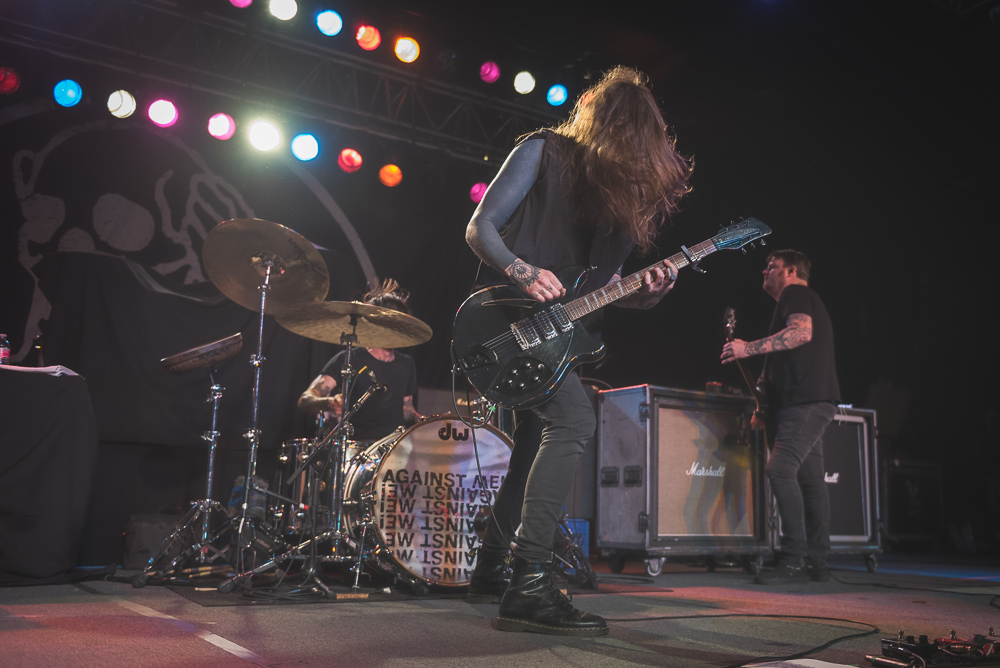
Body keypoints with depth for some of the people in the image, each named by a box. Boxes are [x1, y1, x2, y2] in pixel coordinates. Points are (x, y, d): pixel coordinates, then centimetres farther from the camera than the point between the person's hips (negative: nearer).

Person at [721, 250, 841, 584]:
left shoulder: (795, 293, 0)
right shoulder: (806, 301, 31)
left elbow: (802, 332, -22)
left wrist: (748, 348, -22)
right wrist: (765, 408, 23)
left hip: (806, 400, -11)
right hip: (812, 402, 11)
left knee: (780, 469, -19)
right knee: (810, 478, 8)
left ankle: (794, 561, -20)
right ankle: (816, 563, 11)